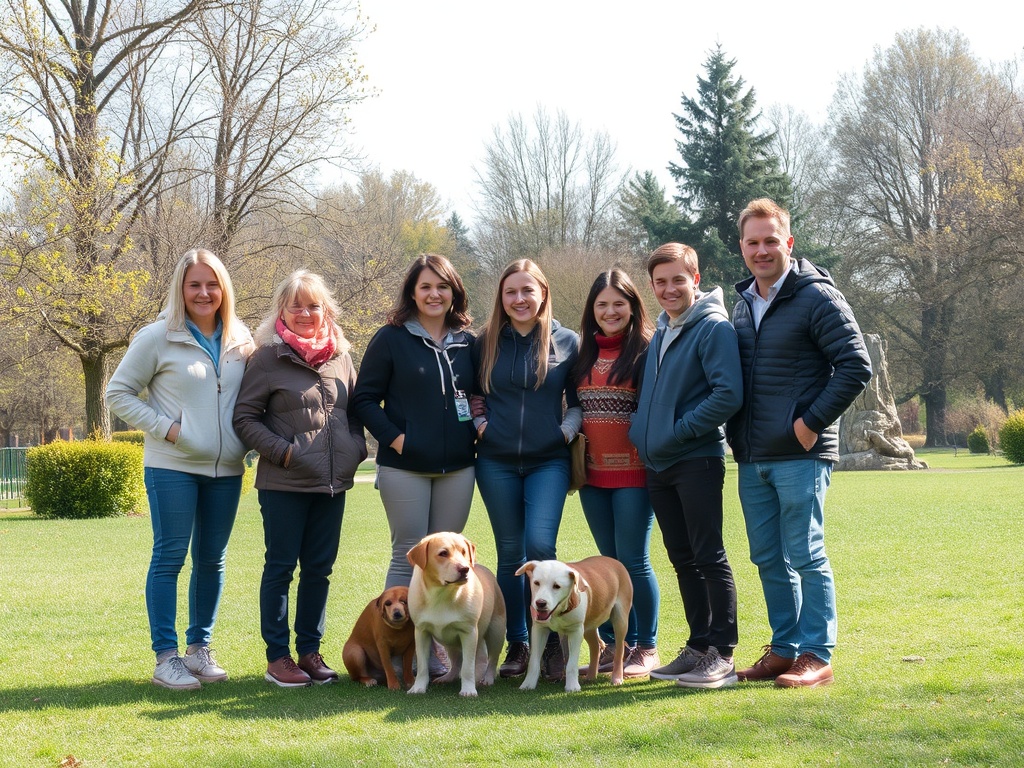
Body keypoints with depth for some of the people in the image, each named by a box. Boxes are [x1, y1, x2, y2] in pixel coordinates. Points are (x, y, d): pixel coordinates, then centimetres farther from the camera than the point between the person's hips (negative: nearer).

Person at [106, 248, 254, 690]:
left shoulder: (240, 340, 7)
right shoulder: (158, 338, -5)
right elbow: (118, 393, -1)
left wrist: (248, 439, 1)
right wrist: (163, 427, -11)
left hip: (226, 469, 4)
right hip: (173, 467, -4)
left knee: (212, 560, 10)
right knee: (169, 558, -2)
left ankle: (200, 648, 21)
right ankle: (166, 657, 2)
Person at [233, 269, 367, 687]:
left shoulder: (340, 356, 9)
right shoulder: (268, 357, -5)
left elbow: (353, 410, 19)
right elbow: (245, 417, -5)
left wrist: (356, 448, 3)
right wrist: (281, 451, -14)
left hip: (333, 481, 5)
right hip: (284, 483, -5)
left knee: (319, 567, 10)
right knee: (281, 566, 2)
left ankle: (310, 650, 19)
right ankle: (277, 656, 8)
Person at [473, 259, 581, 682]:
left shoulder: (567, 342, 2)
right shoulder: (486, 343, 6)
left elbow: (579, 400, 9)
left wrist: (568, 429, -9)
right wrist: (478, 422, -2)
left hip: (548, 461, -2)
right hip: (497, 463, 2)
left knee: (540, 544, -17)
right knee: (510, 553, 6)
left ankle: (552, 642, -4)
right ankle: (518, 645, 15)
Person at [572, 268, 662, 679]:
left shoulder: (646, 350, -5)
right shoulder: (585, 354, 11)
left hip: (632, 473, -6)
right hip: (593, 474, 6)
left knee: (633, 561, -4)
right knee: (609, 561, 11)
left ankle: (646, 649, 8)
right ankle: (613, 645, 17)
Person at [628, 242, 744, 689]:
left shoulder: (713, 327, -9)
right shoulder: (661, 332, 16)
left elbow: (729, 394, -18)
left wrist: (680, 431, -15)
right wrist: (643, 434, 11)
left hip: (697, 460, -8)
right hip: (658, 466, 8)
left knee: (709, 557, -6)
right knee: (683, 559, 11)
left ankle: (722, 655, -3)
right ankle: (699, 647, 17)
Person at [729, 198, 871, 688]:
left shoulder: (817, 297, -8)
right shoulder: (743, 304, 15)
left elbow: (856, 366, -13)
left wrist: (812, 422, -14)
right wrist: (736, 436, 12)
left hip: (800, 455, -7)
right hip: (752, 459, 7)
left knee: (805, 556, -4)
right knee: (768, 560, 11)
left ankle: (816, 657, 2)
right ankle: (784, 650, 20)